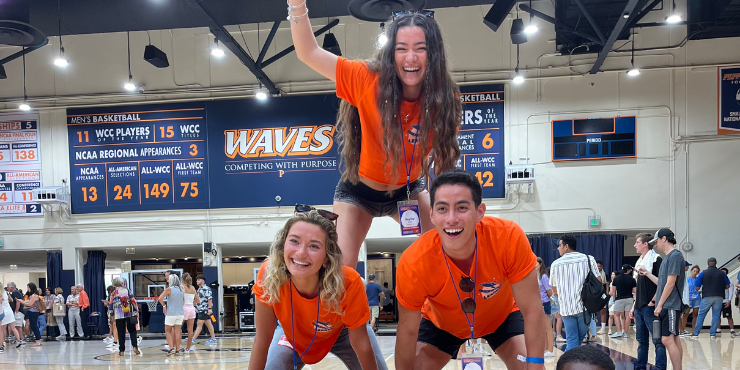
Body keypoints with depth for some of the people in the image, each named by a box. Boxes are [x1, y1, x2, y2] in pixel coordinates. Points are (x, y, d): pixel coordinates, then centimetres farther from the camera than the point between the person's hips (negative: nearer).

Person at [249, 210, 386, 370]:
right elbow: (262, 339, -24)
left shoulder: (348, 283, -40)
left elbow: (361, 343, -25)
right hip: (293, 334, 1)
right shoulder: (268, 274, -36)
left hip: (341, 332, 0)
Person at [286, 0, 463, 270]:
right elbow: (308, 53, -27)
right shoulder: (368, 81, -26)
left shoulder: (445, 98, -19)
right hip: (359, 193, -2)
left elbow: (444, 152, -5)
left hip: (408, 190, 2)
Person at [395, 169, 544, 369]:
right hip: (441, 323, 0)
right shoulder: (413, 263, -36)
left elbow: (531, 310, -26)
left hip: (502, 315, 0)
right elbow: (408, 332, -21)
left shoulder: (509, 237, -37)